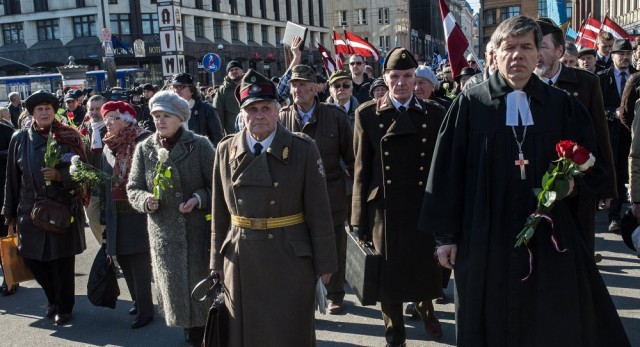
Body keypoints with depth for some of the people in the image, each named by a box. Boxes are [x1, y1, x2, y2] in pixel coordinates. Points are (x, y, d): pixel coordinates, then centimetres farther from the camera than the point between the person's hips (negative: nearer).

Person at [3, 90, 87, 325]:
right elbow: (12, 178, 7)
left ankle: (64, 307, 23)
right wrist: (10, 212, 9)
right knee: (32, 258, 8)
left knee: (63, 261, 3)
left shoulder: (69, 136, -3)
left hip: (64, 208, -2)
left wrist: (60, 175, -19)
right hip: (31, 209, 3)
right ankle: (53, 299, 34)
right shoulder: (20, 139, 3)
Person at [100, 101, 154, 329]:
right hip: (117, 216, 7)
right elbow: (104, 181, 15)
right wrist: (104, 211, 11)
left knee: (139, 262, -1)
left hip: (138, 213, -7)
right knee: (124, 260, 15)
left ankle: (145, 310, 12)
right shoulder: (108, 147, 11)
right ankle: (139, 301, 32)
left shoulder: (143, 142, -11)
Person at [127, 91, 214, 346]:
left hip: (198, 230, -2)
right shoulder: (144, 149, 2)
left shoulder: (200, 145, -6)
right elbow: (133, 189, 8)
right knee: (175, 287, 10)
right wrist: (145, 200, -13)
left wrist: (199, 198, -19)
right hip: (164, 234, 3)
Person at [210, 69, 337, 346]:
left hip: (291, 260, -2)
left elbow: (319, 212, -6)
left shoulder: (303, 149, -7)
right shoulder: (226, 150, 3)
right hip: (240, 261, 3)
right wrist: (217, 261, 8)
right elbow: (220, 212, 7)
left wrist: (325, 263, -4)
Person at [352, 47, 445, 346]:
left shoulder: (435, 113, 2)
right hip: (385, 209, -1)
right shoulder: (367, 114, 0)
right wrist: (360, 217, -1)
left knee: (427, 268, 15)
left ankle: (425, 308, 49)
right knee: (389, 273, 10)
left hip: (425, 207, 1)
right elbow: (362, 168, 0)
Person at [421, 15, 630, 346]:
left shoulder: (563, 105, 6)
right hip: (485, 240, -1)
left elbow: (592, 166, 12)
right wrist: (446, 235, -1)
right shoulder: (469, 105, 0)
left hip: (550, 239, 2)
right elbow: (447, 173, 0)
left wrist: (574, 183, -11)